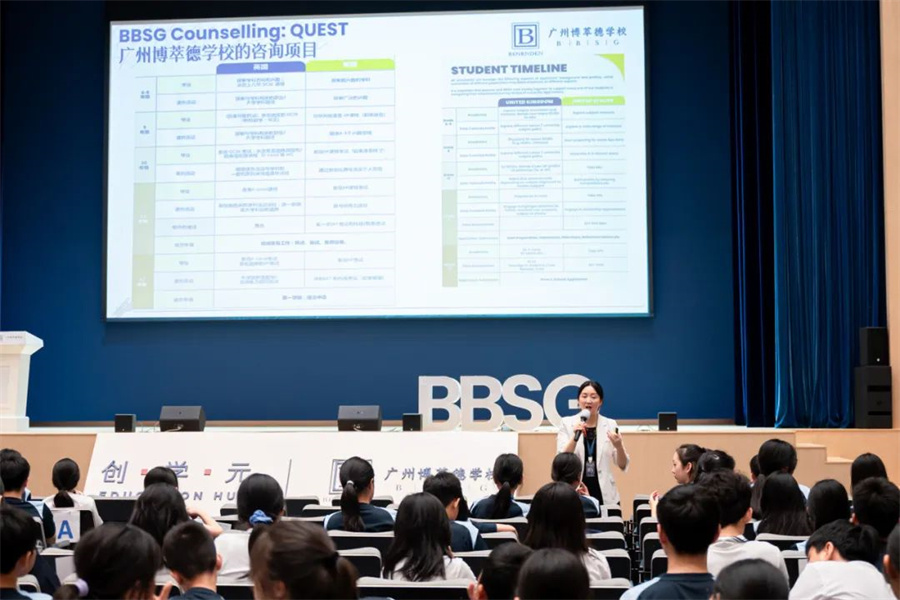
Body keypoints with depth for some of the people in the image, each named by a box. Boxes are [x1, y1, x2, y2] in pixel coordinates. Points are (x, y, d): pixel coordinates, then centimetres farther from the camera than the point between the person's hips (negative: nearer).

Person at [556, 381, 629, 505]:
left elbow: (623, 466, 3)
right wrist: (575, 437, -23)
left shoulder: (610, 425, 3)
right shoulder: (567, 423, 1)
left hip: (605, 496, 1)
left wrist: (619, 446, -17)